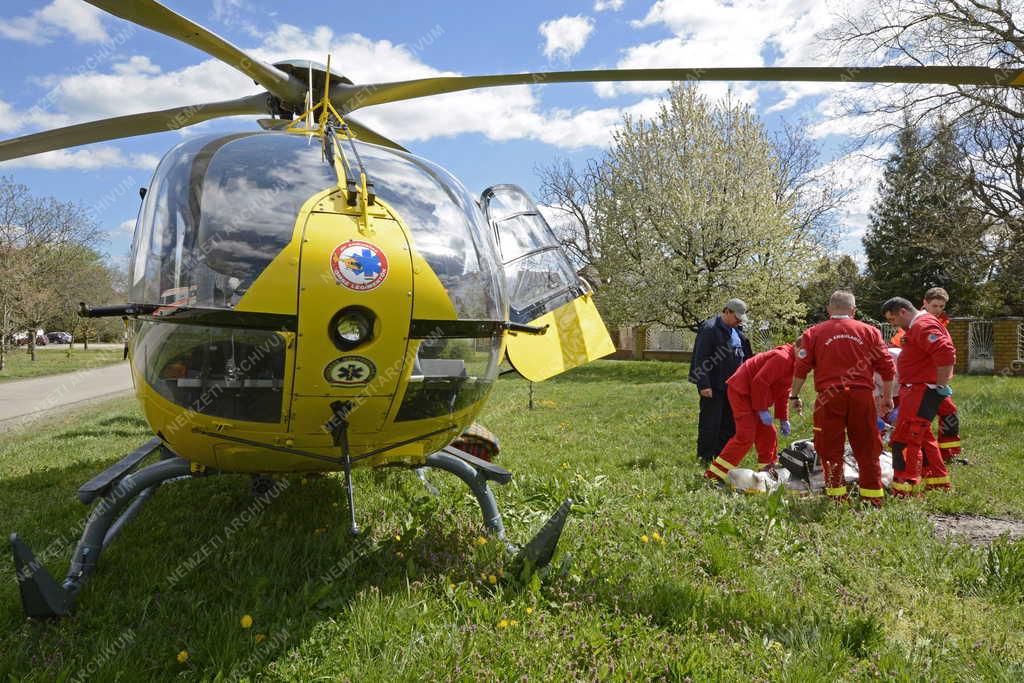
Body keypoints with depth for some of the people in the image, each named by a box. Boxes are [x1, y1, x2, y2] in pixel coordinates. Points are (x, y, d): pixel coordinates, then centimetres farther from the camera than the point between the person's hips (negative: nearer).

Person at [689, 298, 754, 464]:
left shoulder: (737, 332, 14)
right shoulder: (709, 329, -13)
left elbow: (745, 357, 23)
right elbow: (701, 359, -17)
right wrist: (704, 385, -21)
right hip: (713, 387, -8)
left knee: (729, 423, 12)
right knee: (710, 422, -1)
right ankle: (705, 457, 10)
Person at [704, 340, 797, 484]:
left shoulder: (791, 364, 13)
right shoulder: (782, 358, -21)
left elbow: (782, 393, 21)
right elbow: (759, 382, -27)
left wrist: (783, 420, 18)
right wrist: (763, 410, -21)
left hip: (754, 395, 10)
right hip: (741, 392, -10)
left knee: (767, 433, 12)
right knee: (746, 436, -15)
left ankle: (768, 470, 27)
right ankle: (715, 475, -15)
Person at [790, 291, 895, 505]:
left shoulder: (814, 333, 5)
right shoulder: (869, 331, 11)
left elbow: (801, 368, 0)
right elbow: (887, 368, 10)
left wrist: (794, 395, 10)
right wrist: (887, 397, 19)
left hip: (829, 397, -2)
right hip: (862, 395, 2)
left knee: (831, 449, 6)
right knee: (867, 449, 10)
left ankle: (837, 496, 8)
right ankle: (872, 496, 16)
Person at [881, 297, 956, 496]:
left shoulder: (923, 326, -17)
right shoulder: (916, 326, 17)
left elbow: (946, 353, -28)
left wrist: (941, 384, -22)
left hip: (922, 390, -11)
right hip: (917, 389, 11)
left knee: (904, 438, -10)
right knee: (922, 436, 21)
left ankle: (902, 488, -7)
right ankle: (938, 480, 32)